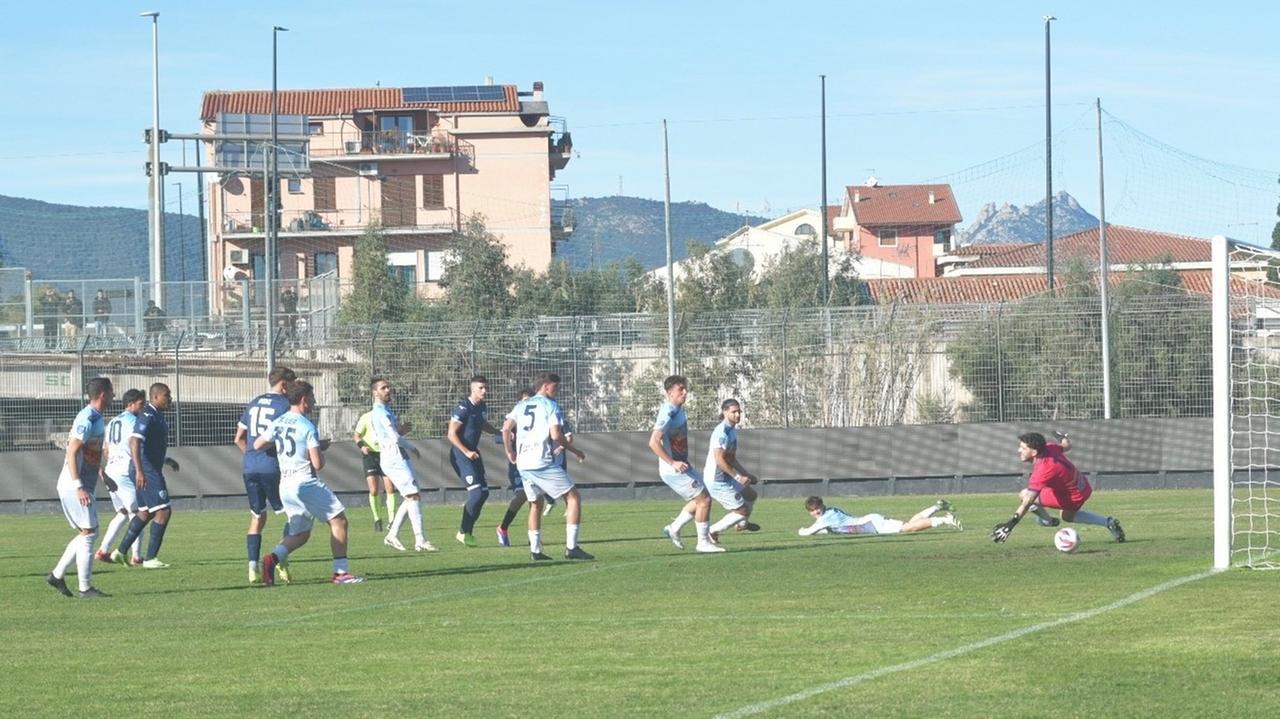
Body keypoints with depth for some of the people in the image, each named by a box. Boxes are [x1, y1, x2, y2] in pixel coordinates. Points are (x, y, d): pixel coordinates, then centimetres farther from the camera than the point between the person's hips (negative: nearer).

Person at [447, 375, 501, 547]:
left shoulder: (482, 408, 9)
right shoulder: (463, 408, -17)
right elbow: (452, 434, -19)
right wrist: (466, 452, -26)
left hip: (473, 453, 9)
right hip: (460, 455, -9)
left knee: (483, 492, 8)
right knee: (476, 492, -15)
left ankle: (467, 529, 18)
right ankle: (464, 532, -4)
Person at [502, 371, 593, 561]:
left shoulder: (521, 406, 15)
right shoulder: (550, 405, -2)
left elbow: (506, 430, 10)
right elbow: (556, 435, -12)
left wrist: (510, 453, 24)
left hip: (523, 465, 7)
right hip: (544, 463, -7)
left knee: (535, 504, 20)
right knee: (573, 497, -1)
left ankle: (535, 550, 12)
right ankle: (571, 547, -10)